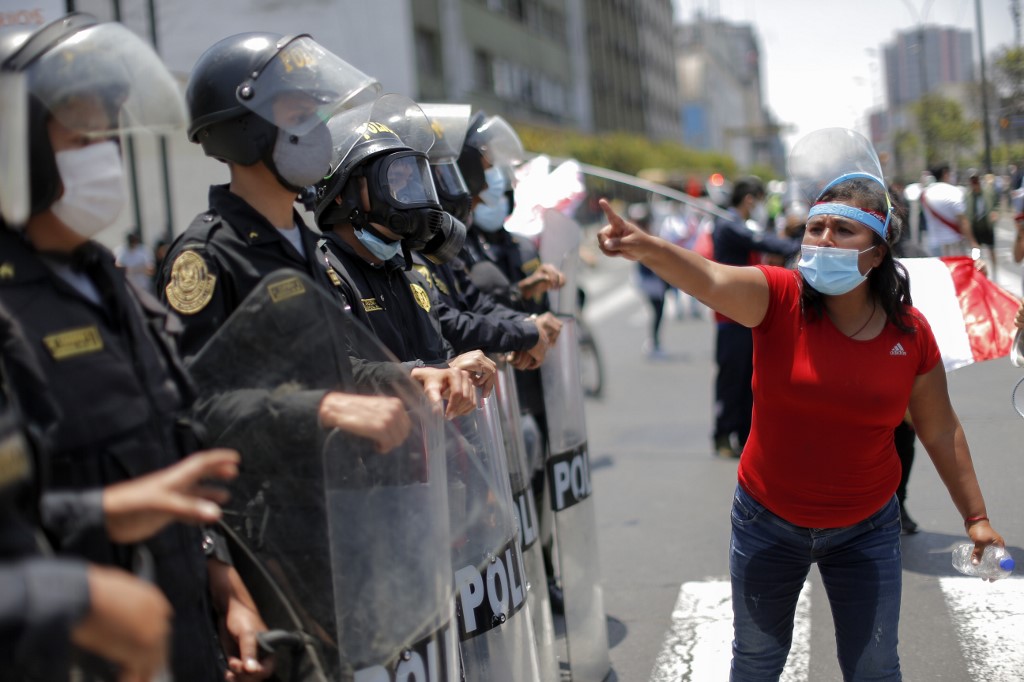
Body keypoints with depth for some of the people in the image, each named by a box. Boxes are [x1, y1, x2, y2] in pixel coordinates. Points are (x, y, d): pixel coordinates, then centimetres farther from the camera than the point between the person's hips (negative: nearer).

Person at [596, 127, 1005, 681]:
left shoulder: (910, 331, -10)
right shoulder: (779, 298, -18)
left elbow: (941, 431, 1)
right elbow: (710, 279, -39)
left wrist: (975, 516, 5)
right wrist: (646, 248, -58)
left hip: (865, 530, 1)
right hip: (768, 522, -1)